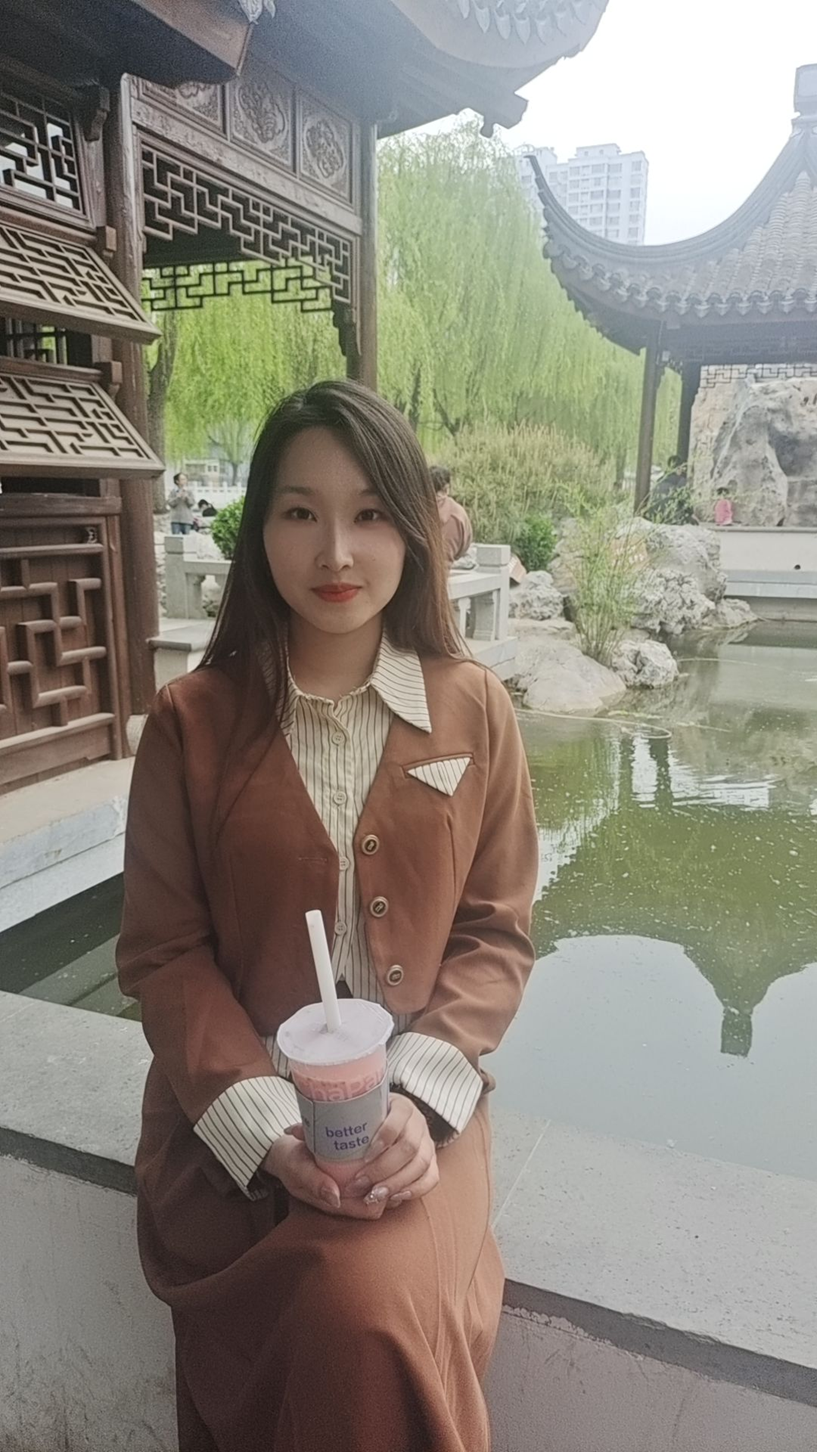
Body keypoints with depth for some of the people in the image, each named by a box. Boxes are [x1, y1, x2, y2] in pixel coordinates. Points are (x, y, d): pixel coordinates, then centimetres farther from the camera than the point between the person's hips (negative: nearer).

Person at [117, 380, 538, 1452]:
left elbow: (496, 933, 0)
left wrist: (418, 1098, -14)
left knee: (368, 1311, -23)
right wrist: (265, 1123, -14)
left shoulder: (474, 711, -2)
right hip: (230, 1115, 0)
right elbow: (163, 951, -3)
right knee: (322, 1322, -21)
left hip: (418, 1110, 1)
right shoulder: (192, 720, -5)